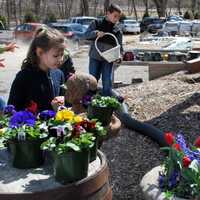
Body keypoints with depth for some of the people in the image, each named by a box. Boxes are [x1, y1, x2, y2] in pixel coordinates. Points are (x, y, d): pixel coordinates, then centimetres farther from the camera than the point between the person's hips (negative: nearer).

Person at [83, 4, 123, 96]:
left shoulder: (118, 31, 5)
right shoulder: (96, 23, 1)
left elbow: (119, 47, 7)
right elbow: (85, 35, -5)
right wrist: (96, 33, -23)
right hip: (95, 58, -1)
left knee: (107, 83, -1)